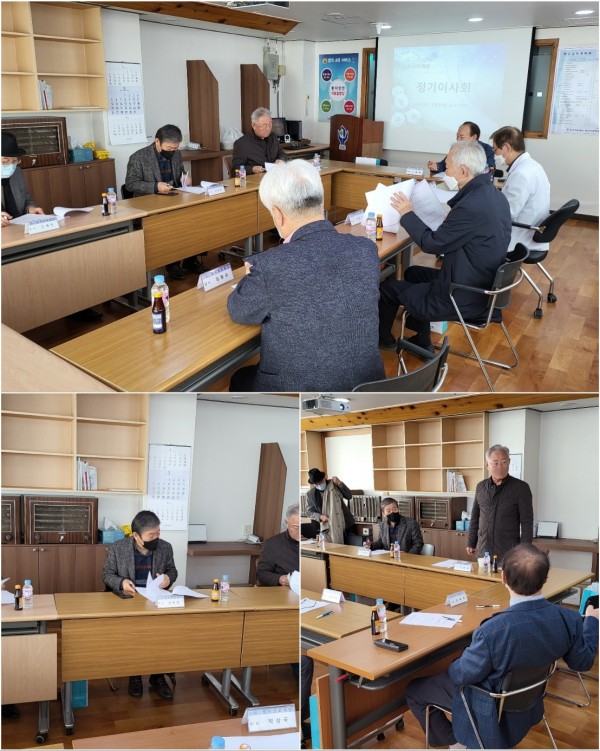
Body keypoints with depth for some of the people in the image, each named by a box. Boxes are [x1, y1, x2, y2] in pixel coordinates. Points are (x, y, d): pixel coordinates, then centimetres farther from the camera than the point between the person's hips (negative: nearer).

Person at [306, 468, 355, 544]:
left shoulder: (334, 484, -2)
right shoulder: (310, 494, -1)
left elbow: (349, 496, -4)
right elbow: (309, 512, 8)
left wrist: (340, 484, -17)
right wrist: (320, 517, -10)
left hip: (345, 524, 1)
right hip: (329, 528, 0)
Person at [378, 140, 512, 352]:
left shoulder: (471, 206, -28)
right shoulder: (493, 195, 1)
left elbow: (432, 244, -17)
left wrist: (407, 214, -4)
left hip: (464, 298, -9)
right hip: (483, 285, 9)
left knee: (387, 288, 7)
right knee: (413, 272, 27)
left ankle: (381, 338, 35)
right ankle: (421, 342, 34)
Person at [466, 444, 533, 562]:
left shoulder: (520, 488, -4)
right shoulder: (481, 487, 9)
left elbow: (527, 523, -5)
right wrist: (471, 543, 14)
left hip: (509, 552, -4)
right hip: (483, 551, 4)